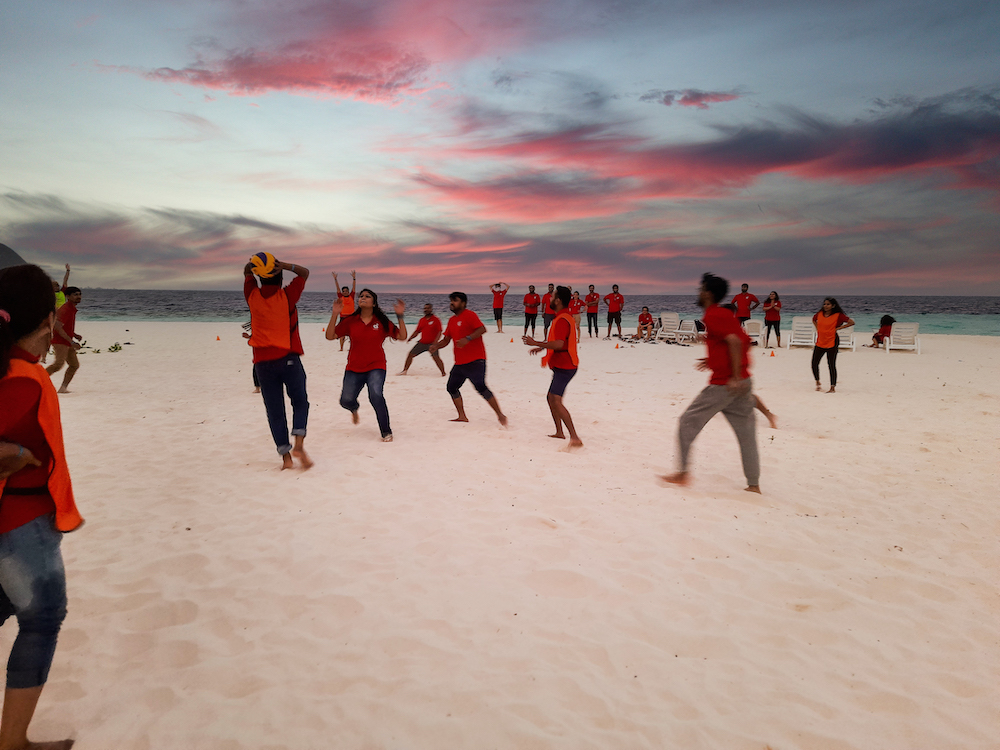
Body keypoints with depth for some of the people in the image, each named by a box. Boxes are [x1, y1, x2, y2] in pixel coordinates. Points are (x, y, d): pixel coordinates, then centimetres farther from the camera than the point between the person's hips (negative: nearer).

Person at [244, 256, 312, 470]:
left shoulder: (253, 296, 3)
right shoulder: (286, 296, -4)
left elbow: (246, 273, 21)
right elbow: (305, 272, 7)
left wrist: (252, 265, 0)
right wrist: (284, 265, -8)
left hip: (263, 362, 2)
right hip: (288, 359, -2)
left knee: (275, 410, 6)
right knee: (300, 403, 11)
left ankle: (285, 456, 2)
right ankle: (299, 444, -9)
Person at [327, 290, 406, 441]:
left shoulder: (382, 322, 0)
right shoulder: (350, 321, 2)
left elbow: (402, 337, -4)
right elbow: (330, 336, -2)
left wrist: (400, 316, -13)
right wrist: (334, 315, -11)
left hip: (376, 367, -2)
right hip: (354, 368, 2)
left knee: (376, 396, -26)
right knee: (346, 400, -2)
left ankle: (386, 432, -10)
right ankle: (354, 408, 41)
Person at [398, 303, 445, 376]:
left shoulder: (436, 319, -5)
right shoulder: (421, 320, 12)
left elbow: (439, 332, -9)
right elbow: (417, 331, 18)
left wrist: (435, 342, -22)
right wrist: (410, 338, 2)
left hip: (431, 344, -6)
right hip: (421, 343, 6)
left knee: (436, 357, -19)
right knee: (410, 354, 4)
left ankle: (443, 373, -6)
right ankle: (404, 371, 17)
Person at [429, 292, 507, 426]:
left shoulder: (469, 315, -7)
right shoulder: (452, 320, 17)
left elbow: (482, 329, -19)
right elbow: (446, 339, 19)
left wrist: (467, 338, -31)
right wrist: (436, 346, -1)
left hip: (475, 360, -9)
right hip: (460, 362, 9)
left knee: (480, 387, -19)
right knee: (452, 387, 9)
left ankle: (500, 415, -12)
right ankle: (462, 416, 19)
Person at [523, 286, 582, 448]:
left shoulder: (562, 320, -18)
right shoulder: (567, 317, 16)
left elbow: (559, 344, -30)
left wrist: (536, 343, -21)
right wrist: (542, 347, 23)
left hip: (564, 366, -11)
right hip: (563, 365, 11)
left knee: (556, 401, -20)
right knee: (551, 398, 20)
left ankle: (575, 438, -26)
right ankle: (559, 433, 30)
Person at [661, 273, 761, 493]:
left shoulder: (711, 316, -11)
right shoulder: (725, 314, 16)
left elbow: (735, 341, -23)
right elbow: (745, 342, 20)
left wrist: (735, 377, -23)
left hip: (723, 384, -9)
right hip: (742, 383, 9)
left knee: (688, 422, 3)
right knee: (746, 433, 10)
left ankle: (682, 473, 9)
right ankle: (754, 485, 14)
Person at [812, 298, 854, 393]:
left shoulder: (838, 315, -8)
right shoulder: (820, 314, 5)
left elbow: (851, 322, -10)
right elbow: (814, 319, 28)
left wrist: (838, 328, -12)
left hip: (832, 343, -5)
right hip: (820, 342, 5)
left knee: (831, 365, -1)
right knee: (814, 363, 5)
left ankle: (833, 388, 6)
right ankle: (818, 382, 27)